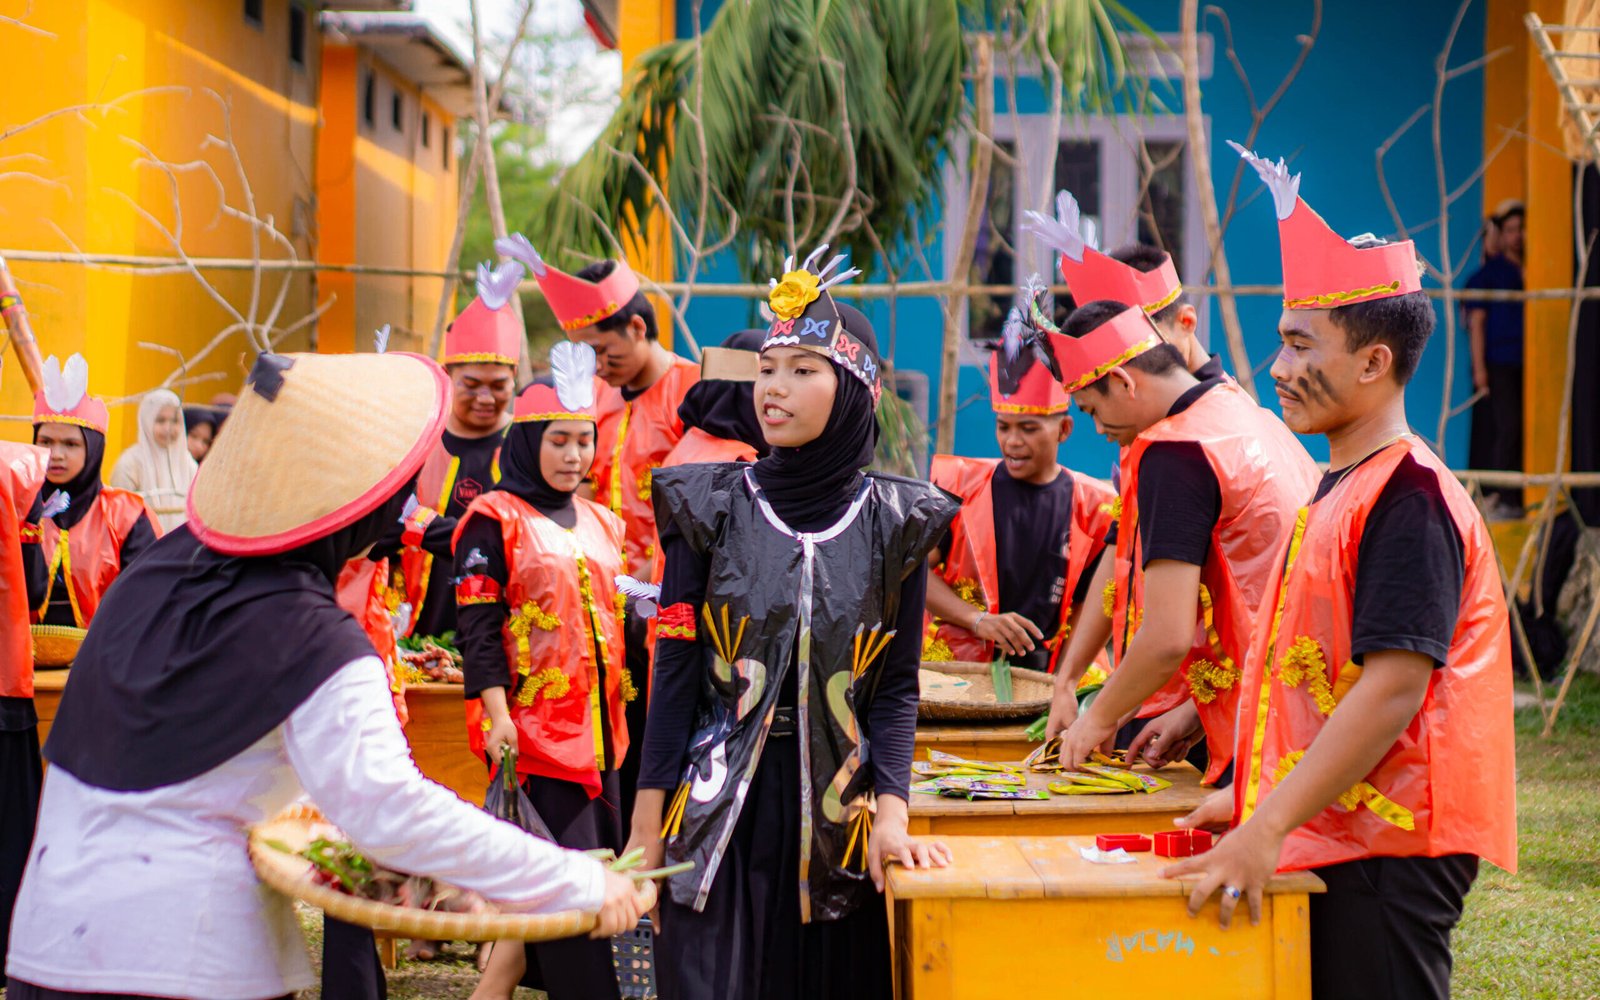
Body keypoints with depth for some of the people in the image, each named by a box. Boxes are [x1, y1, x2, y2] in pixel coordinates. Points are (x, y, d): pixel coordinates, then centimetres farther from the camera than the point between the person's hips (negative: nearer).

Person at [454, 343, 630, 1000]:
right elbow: (477, 624, -10)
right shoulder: (495, 520, -4)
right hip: (532, 721, -7)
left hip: (596, 721, 7)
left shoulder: (599, 523, 16)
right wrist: (495, 713, -18)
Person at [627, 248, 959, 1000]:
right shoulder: (711, 508, 0)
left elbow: (896, 689, 1)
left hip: (836, 812, 1)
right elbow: (675, 674, -1)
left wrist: (891, 812, -13)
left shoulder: (895, 523, 1)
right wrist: (644, 833, -5)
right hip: (720, 808, -1)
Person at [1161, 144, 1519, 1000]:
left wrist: (1269, 829, -24)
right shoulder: (1338, 489, 16)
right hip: (1325, 836, 9)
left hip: (1385, 849, -9)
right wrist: (1253, 798, 19)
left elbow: (1394, 686, -22)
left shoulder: (1409, 496, -14)